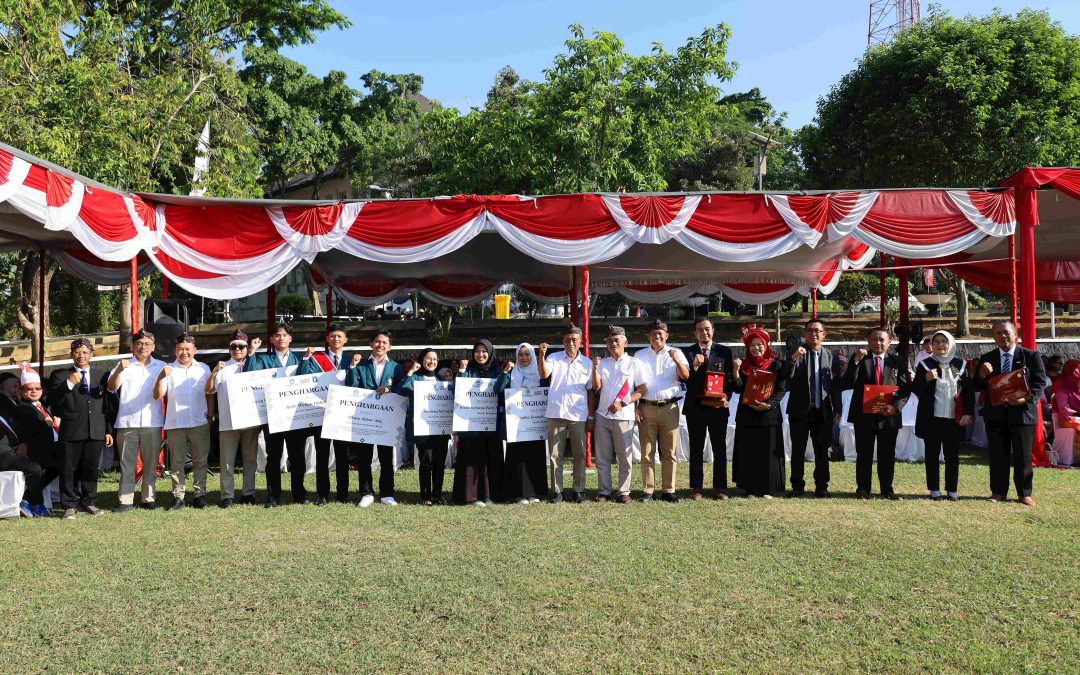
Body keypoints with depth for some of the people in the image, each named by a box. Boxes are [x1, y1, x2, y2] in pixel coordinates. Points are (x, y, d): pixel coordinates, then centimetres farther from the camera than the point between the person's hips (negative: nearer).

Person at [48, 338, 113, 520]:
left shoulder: (101, 376, 14)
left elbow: (107, 405, 15)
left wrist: (109, 430, 12)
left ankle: (88, 502, 18)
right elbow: (53, 401, -5)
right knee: (70, 469, 1)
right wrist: (69, 384, -16)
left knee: (91, 468, 7)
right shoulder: (60, 375, 5)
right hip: (71, 430, -2)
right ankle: (70, 506, 9)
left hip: (96, 430, 2)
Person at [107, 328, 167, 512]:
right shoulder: (124, 365, 6)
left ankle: (148, 498, 13)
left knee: (151, 463, 6)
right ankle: (126, 500, 3)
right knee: (126, 463, 0)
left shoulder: (161, 366, 11)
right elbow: (112, 387, -6)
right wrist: (119, 370, -24)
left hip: (152, 422, 1)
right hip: (127, 422, -1)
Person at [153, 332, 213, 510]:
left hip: (200, 423, 1)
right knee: (176, 463, 4)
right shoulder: (168, 370, 4)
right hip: (175, 424, -1)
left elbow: (209, 394, 11)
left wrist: (210, 416, 4)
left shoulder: (203, 368, 8)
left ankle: (200, 494, 12)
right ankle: (178, 496, 9)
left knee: (200, 461, 5)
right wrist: (161, 377, -16)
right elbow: (157, 395, -2)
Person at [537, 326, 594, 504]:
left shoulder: (587, 363, 8)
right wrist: (541, 355, -30)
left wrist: (591, 416, 8)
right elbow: (544, 374, -14)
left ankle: (579, 490, 15)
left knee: (579, 454, 5)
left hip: (578, 415, 1)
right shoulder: (554, 358, 5)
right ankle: (557, 491, 9)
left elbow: (590, 391, 11)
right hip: (556, 414, -1)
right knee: (555, 455, 3)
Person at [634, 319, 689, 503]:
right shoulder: (640, 355, 10)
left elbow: (686, 376, -8)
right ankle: (648, 491, 4)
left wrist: (677, 361, -27)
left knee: (669, 453, 2)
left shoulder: (675, 354, 7)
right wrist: (635, 407, 0)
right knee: (647, 453, 0)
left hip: (669, 408, 0)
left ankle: (668, 490, 7)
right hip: (646, 408, 1)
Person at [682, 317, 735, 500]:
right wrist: (694, 366, -22)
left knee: (720, 449, 3)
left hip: (718, 407, 1)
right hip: (695, 407, 0)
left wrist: (725, 397, -11)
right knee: (696, 449, 5)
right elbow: (684, 378, -5)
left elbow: (730, 378, 5)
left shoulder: (724, 352, 7)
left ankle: (720, 488, 8)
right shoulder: (687, 352, 4)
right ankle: (696, 488, 9)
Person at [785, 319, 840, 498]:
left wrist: (836, 409, 6)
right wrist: (793, 358, -28)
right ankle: (797, 486, 10)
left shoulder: (830, 356, 8)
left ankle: (822, 487, 14)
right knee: (798, 450, 3)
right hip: (800, 409, -2)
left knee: (822, 450, 6)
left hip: (823, 410, 2)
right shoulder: (797, 354, 0)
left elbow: (835, 384, 11)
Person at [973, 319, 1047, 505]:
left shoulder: (1031, 356, 1)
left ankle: (1024, 493, 14)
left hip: (1022, 412, -2)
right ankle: (998, 492, 17)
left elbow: (1040, 383, -2)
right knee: (998, 455, 7)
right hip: (995, 414, 2)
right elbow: (978, 387, 9)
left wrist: (1026, 399, -18)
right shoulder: (986, 359, 8)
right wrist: (982, 374, -13)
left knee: (1023, 456, 4)